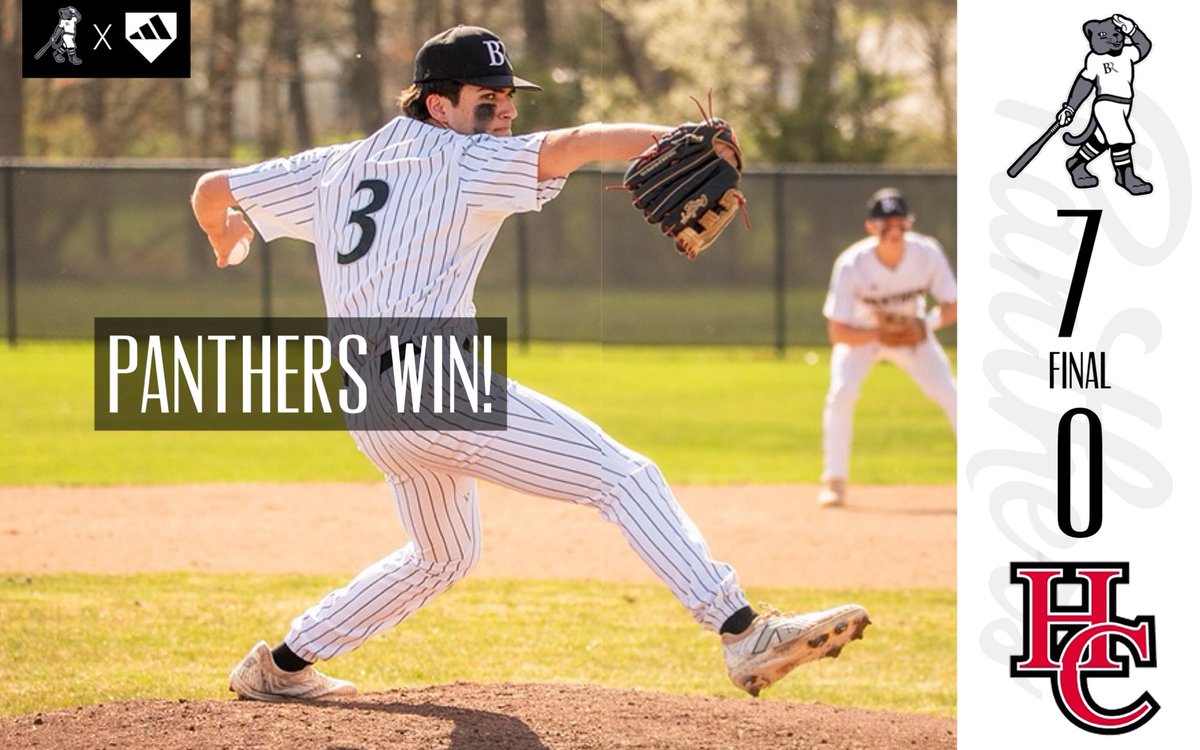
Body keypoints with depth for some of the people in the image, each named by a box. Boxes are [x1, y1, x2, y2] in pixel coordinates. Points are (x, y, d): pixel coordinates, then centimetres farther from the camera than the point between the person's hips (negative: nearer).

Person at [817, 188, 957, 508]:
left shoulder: (927, 253, -25)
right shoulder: (851, 265, -31)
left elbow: (952, 307, -14)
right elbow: (837, 333, -28)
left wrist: (926, 324, -35)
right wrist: (880, 334, -44)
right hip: (861, 334, -2)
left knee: (950, 394, -11)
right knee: (842, 391, -24)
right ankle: (834, 481, -12)